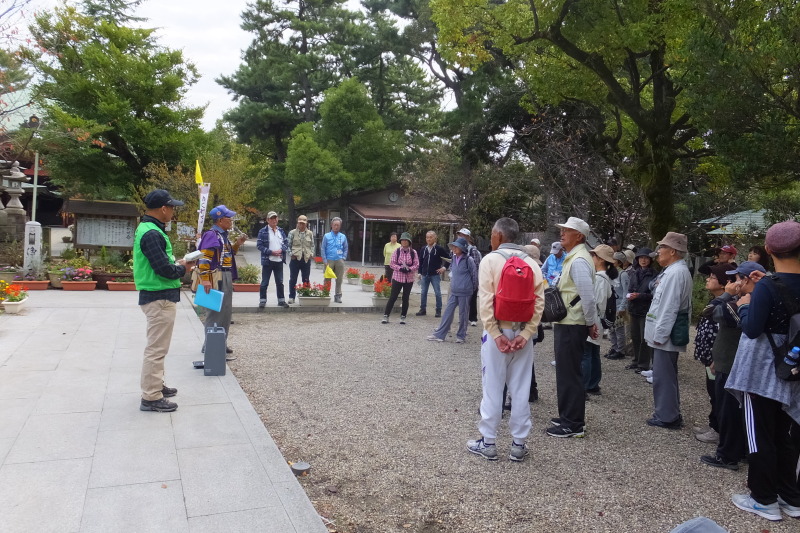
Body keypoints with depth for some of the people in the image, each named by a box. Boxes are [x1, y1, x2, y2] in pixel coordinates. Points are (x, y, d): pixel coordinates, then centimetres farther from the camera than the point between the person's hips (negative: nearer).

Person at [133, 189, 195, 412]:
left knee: (156, 347, 20)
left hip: (156, 295, 11)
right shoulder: (152, 234, -21)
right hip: (160, 298, -11)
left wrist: (176, 262, 6)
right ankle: (151, 398, 4)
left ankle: (156, 386, 33)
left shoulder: (147, 228, 12)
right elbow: (164, 270, -24)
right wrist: (183, 269, -7)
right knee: (156, 348, -3)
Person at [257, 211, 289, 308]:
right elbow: (260, 246, -9)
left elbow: (286, 243, 9)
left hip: (279, 261, 4)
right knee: (264, 282, 2)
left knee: (280, 282, 12)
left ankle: (281, 300, 20)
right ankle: (262, 300, 11)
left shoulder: (281, 231, 8)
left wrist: (281, 250, -10)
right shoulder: (263, 231, -6)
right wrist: (271, 252, -18)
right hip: (267, 260, -4)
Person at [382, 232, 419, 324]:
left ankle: (403, 317, 19)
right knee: (393, 297, 0)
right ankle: (386, 316, 6)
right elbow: (392, 264, -3)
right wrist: (400, 268, -19)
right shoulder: (396, 251, -1)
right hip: (397, 277, -1)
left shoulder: (413, 252, 0)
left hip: (409, 279, 1)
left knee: (405, 298, 8)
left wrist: (409, 269, -18)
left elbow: (416, 265, -1)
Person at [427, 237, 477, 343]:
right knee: (448, 312, 7)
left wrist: (471, 288, 2)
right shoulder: (454, 258, 5)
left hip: (464, 292, -6)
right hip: (454, 291, 6)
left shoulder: (468, 260, -14)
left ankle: (461, 335, 20)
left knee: (463, 314, 6)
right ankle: (439, 334, 10)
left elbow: (474, 275, -7)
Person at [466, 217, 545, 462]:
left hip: (497, 332, -3)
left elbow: (486, 301, -14)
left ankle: (488, 443, 14)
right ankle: (518, 444, 17)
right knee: (520, 390, 10)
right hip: (522, 333, 4)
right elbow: (539, 302, -4)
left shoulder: (491, 260, -6)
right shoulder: (532, 263, 5)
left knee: (492, 388, 5)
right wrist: (525, 333, -7)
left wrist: (496, 334, -13)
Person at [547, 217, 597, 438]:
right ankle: (569, 417, 30)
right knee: (566, 371, 17)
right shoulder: (573, 257, 14)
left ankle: (573, 424, 9)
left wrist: (591, 323, -13)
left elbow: (588, 296, -22)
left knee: (569, 373, -2)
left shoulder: (579, 260, -18)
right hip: (566, 323, 10)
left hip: (572, 326, -10)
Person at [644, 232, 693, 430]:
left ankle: (666, 417, 7)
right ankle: (669, 414, 29)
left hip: (665, 335, -11)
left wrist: (659, 335, -20)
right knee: (666, 375, 18)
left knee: (663, 376, -2)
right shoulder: (674, 270, 13)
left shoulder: (676, 273, -19)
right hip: (664, 333, 11)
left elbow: (669, 308, -23)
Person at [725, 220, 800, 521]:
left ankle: (765, 500, 17)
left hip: (761, 370, -6)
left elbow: (752, 328, -20)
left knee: (760, 436, 6)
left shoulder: (767, 286, -20)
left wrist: (744, 305, -3)